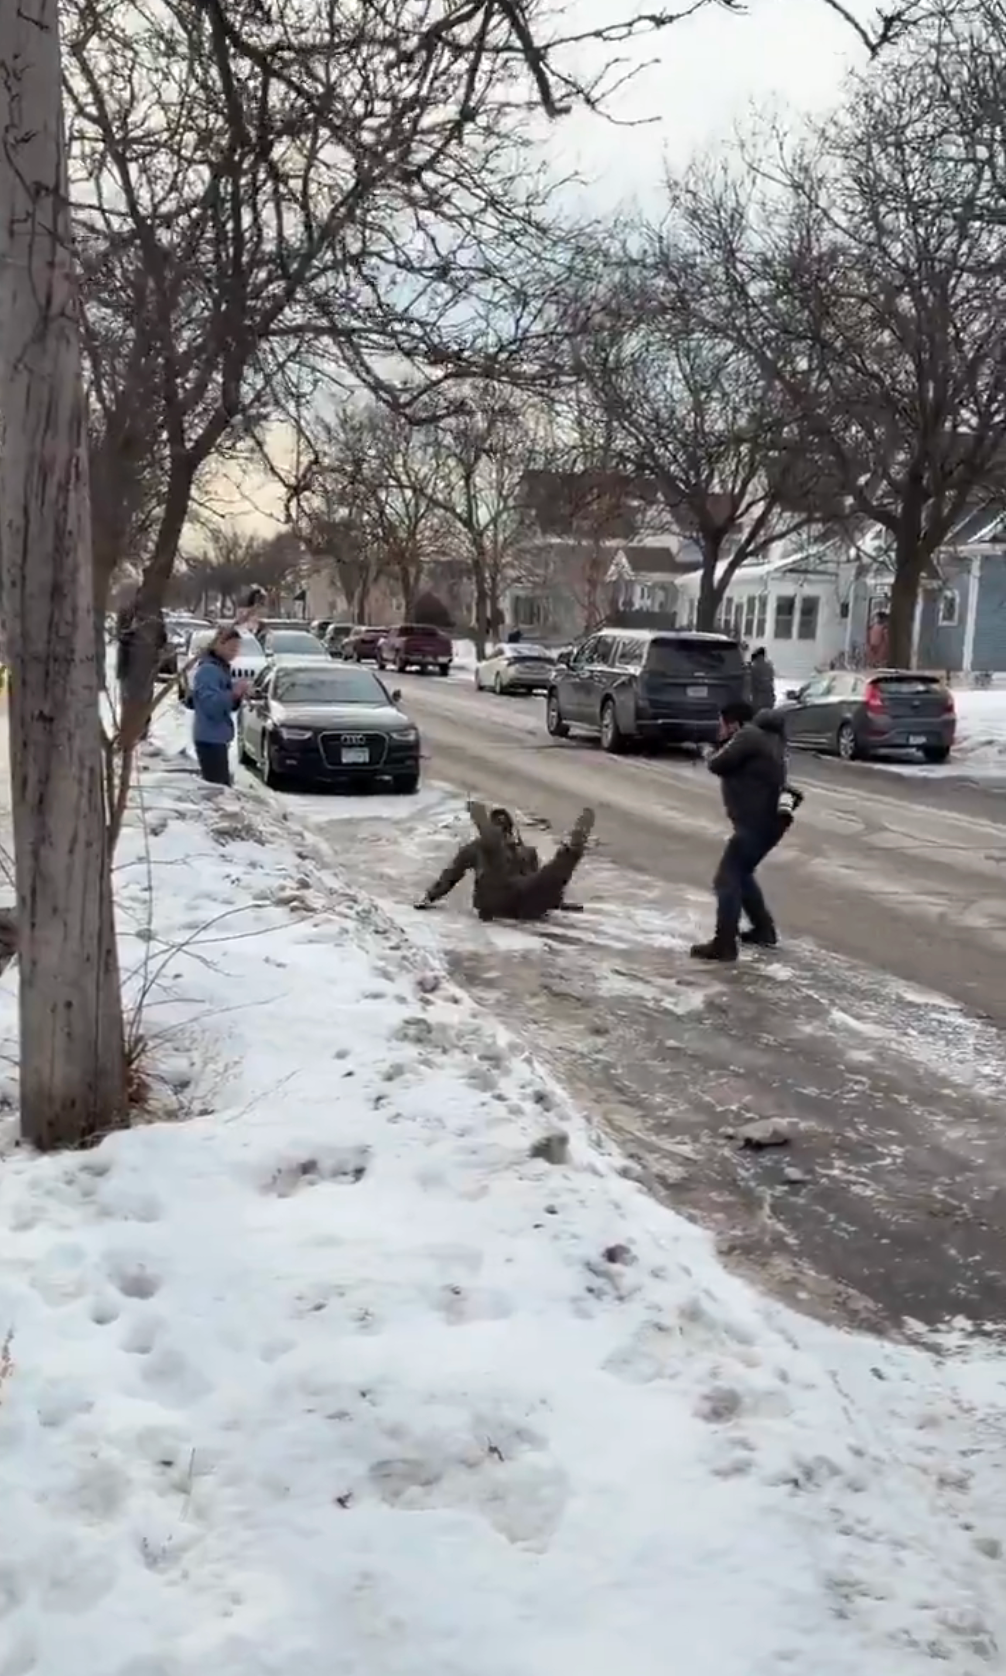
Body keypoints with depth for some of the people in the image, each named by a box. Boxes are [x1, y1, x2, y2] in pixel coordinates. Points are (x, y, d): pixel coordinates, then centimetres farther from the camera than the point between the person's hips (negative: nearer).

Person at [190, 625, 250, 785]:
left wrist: (238, 695, 3)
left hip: (218, 737, 10)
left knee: (222, 786, 12)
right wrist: (233, 694, -29)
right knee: (219, 787, -14)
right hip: (210, 738, -10)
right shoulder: (207, 670, -14)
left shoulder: (222, 667, 16)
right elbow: (211, 705, -23)